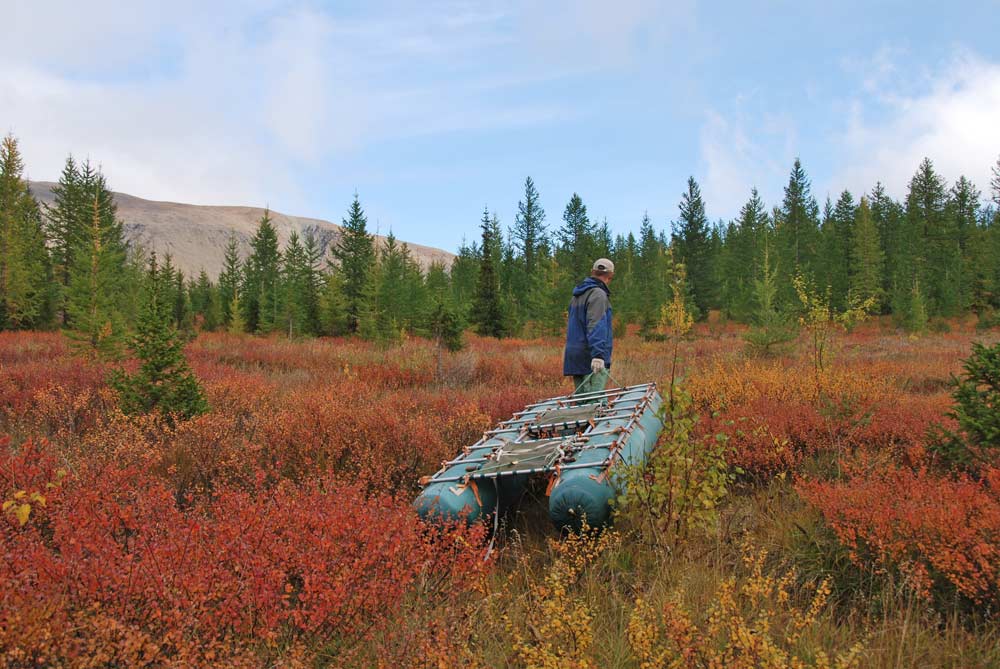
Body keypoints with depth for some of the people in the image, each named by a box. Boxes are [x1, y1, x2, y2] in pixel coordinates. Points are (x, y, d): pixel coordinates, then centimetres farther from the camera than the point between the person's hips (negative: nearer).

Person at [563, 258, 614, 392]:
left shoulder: (577, 295, 19)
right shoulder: (598, 294, -10)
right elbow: (596, 326, -21)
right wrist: (598, 355, -28)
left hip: (575, 358, 9)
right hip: (591, 360, -9)